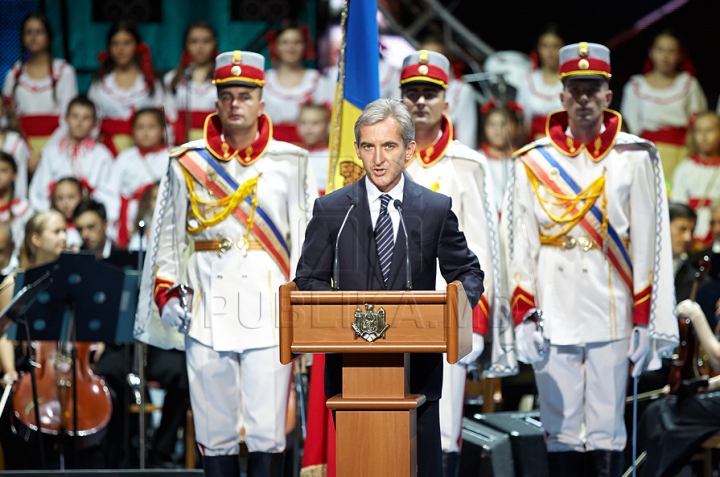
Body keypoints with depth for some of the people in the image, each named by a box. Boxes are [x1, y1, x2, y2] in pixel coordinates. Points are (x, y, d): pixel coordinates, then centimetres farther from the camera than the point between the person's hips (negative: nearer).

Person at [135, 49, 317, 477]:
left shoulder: (290, 163, 6)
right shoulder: (188, 163, 9)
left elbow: (308, 237, 6)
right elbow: (168, 235, 13)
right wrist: (167, 294, 3)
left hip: (269, 313, -1)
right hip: (207, 311, 1)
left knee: (267, 432, -5)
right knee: (215, 430, 4)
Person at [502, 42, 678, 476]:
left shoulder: (634, 157, 4)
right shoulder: (534, 162, 8)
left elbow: (650, 245, 2)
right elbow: (520, 246, 7)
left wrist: (645, 323, -3)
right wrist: (524, 320, 0)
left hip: (612, 319, -1)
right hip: (554, 321, 1)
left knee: (607, 433, -1)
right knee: (561, 432, 4)